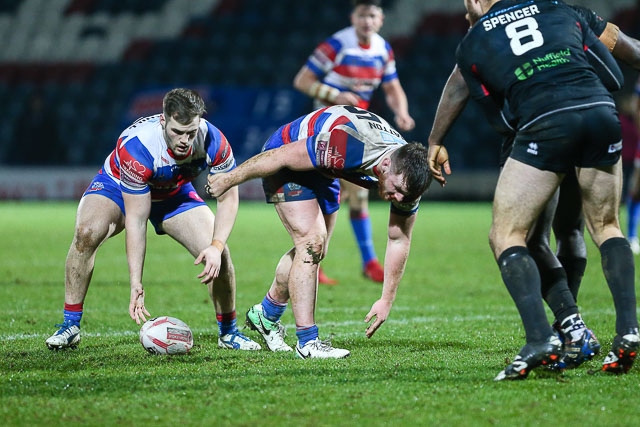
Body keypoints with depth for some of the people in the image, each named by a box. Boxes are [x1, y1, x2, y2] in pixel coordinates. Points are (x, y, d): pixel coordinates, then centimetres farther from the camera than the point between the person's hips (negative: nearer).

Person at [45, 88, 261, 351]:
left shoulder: (213, 142, -31)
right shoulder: (136, 147, -40)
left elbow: (228, 197, -17)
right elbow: (135, 220, -36)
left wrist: (216, 246, -34)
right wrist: (136, 284, -39)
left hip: (175, 194, 3)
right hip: (117, 185, -3)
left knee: (217, 252, -15)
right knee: (87, 232, -32)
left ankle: (228, 332, 10)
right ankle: (70, 326, -19)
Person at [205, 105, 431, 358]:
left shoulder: (407, 175, -21)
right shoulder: (349, 146, -42)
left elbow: (399, 240, -8)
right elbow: (281, 157, -31)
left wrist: (387, 300, -8)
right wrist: (230, 179, -19)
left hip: (323, 173, 8)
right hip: (289, 160, -8)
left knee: (313, 251, 16)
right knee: (311, 242, -19)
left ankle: (265, 315, 38)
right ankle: (307, 342, -17)